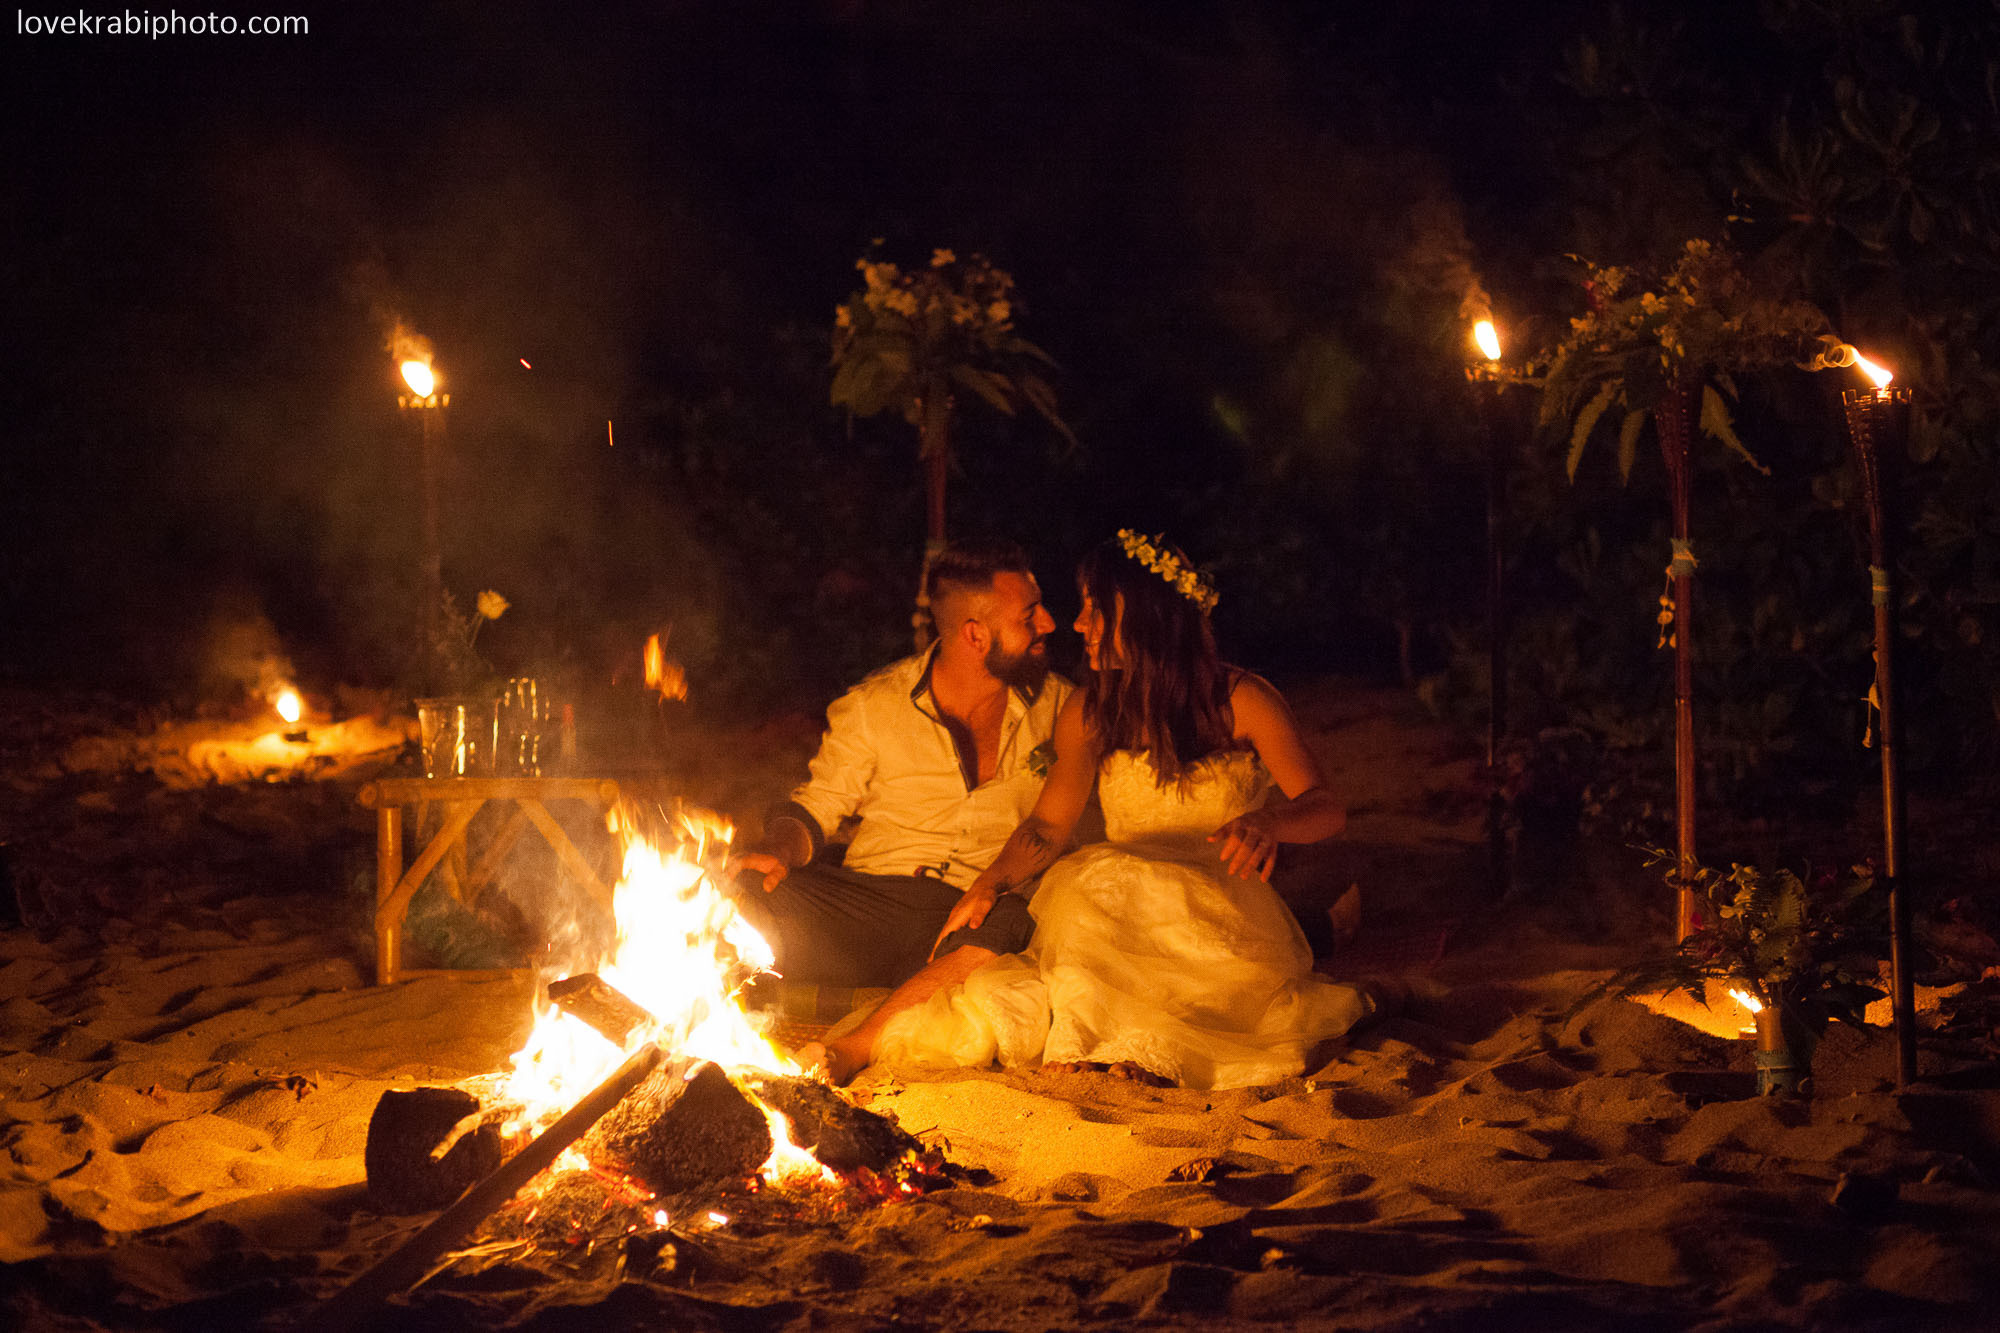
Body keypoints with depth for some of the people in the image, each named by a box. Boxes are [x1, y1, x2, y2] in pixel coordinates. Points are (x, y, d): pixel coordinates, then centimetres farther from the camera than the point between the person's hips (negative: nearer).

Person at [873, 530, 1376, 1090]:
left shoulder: (1241, 701, 0)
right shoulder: (1088, 712, 11)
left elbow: (1326, 807, -5)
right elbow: (1049, 822, 11)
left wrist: (1269, 823, -29)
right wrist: (989, 885, -9)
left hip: (1221, 915, -5)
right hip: (1126, 932, 5)